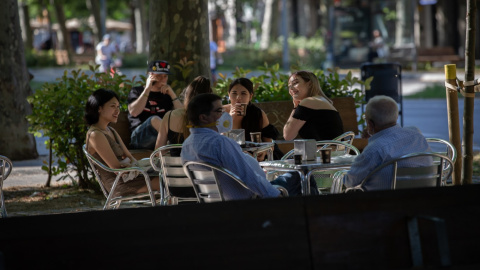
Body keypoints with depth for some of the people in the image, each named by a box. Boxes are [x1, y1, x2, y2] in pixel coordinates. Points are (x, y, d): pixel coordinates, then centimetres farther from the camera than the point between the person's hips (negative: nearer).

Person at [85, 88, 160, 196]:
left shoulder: (111, 131, 18)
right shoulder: (95, 135, -13)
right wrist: (127, 161, 3)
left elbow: (130, 158, 13)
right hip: (119, 183, -10)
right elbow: (116, 166, -18)